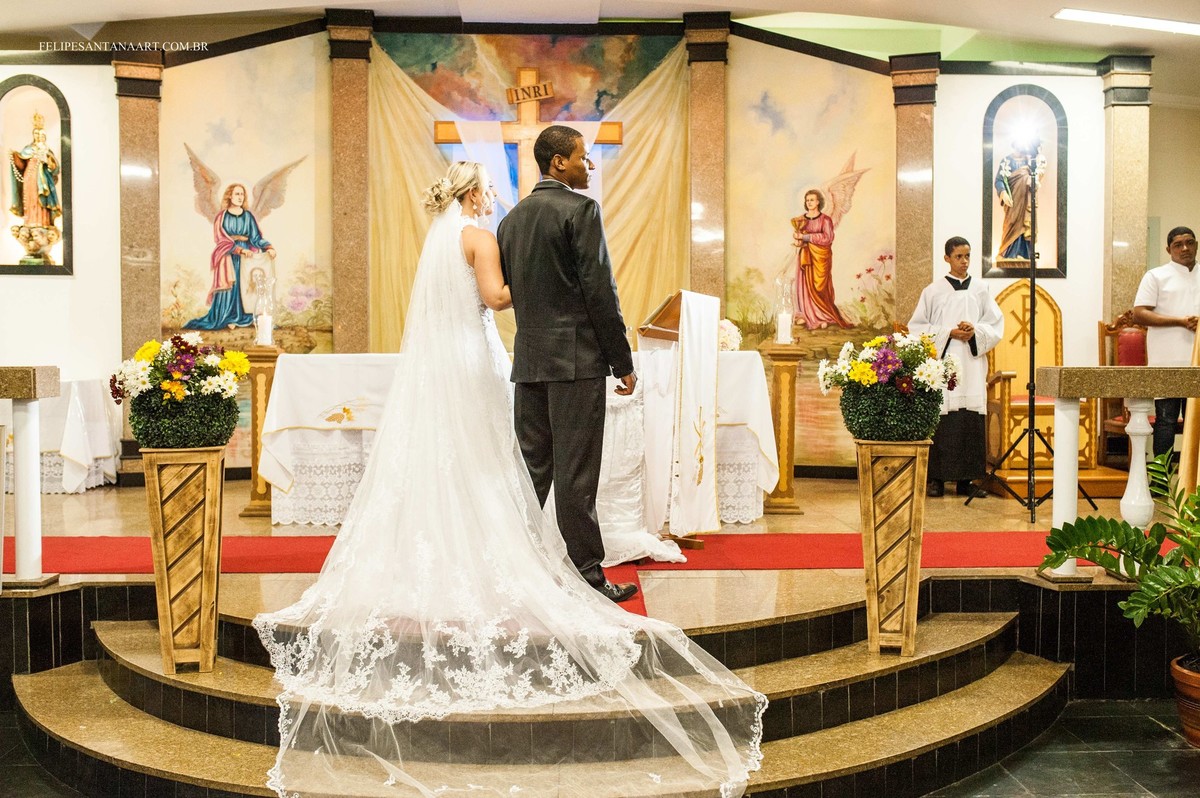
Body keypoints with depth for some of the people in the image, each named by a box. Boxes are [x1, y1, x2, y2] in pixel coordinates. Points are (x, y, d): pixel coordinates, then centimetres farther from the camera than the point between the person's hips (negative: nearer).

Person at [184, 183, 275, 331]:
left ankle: (243, 317, 0)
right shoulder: (222, 216, 1)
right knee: (229, 285, -9)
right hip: (228, 257, -2)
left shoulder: (248, 216, 9)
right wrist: (240, 250, -22)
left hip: (246, 256, 3)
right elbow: (222, 239, -9)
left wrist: (269, 247, -17)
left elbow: (256, 237, 3)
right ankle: (228, 318, -8)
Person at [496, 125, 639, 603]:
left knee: (530, 470, 11)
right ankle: (586, 577, 2)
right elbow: (599, 289, -12)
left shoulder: (512, 218, 15)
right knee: (575, 474, -4)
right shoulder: (580, 209, -7)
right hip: (577, 358, -7)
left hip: (528, 360, 7)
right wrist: (622, 362, -8)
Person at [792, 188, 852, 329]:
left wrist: (805, 237, -17)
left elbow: (827, 238, -16)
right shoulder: (800, 219, 8)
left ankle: (822, 318, 2)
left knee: (819, 287, -4)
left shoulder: (825, 219, -5)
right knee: (805, 286, 1)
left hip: (820, 258, -4)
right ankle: (807, 315, 8)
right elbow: (795, 238, 9)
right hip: (804, 257, 4)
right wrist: (798, 241, -16)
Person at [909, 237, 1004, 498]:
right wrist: (949, 333, -10)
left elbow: (997, 325, 10)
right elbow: (917, 326, 2)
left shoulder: (980, 291, 12)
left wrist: (975, 331, -10)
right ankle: (936, 478, 0)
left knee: (971, 421, -1)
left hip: (972, 366, 2)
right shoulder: (933, 291, 5)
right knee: (941, 420, -6)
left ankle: (966, 479, 4)